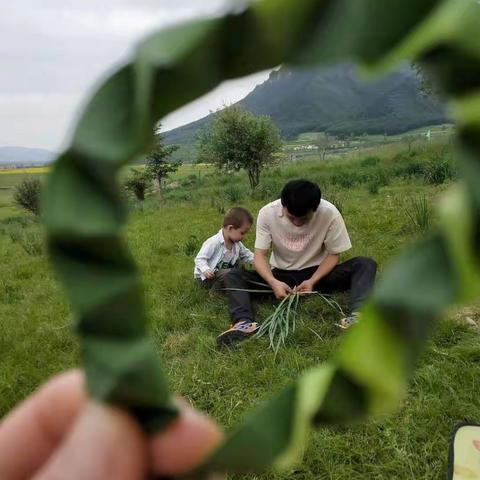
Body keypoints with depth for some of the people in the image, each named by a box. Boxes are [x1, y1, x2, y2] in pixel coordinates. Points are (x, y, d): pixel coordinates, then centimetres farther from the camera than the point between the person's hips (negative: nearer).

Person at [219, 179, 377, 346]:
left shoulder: (330, 213, -21)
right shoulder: (267, 213, -19)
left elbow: (333, 254, -10)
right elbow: (260, 255, -15)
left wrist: (313, 281, -25)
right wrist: (273, 282, -34)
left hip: (317, 273, 0)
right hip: (280, 275, 1)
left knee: (366, 264, -24)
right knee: (233, 277, -21)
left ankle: (356, 315, -46)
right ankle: (246, 323, -44)